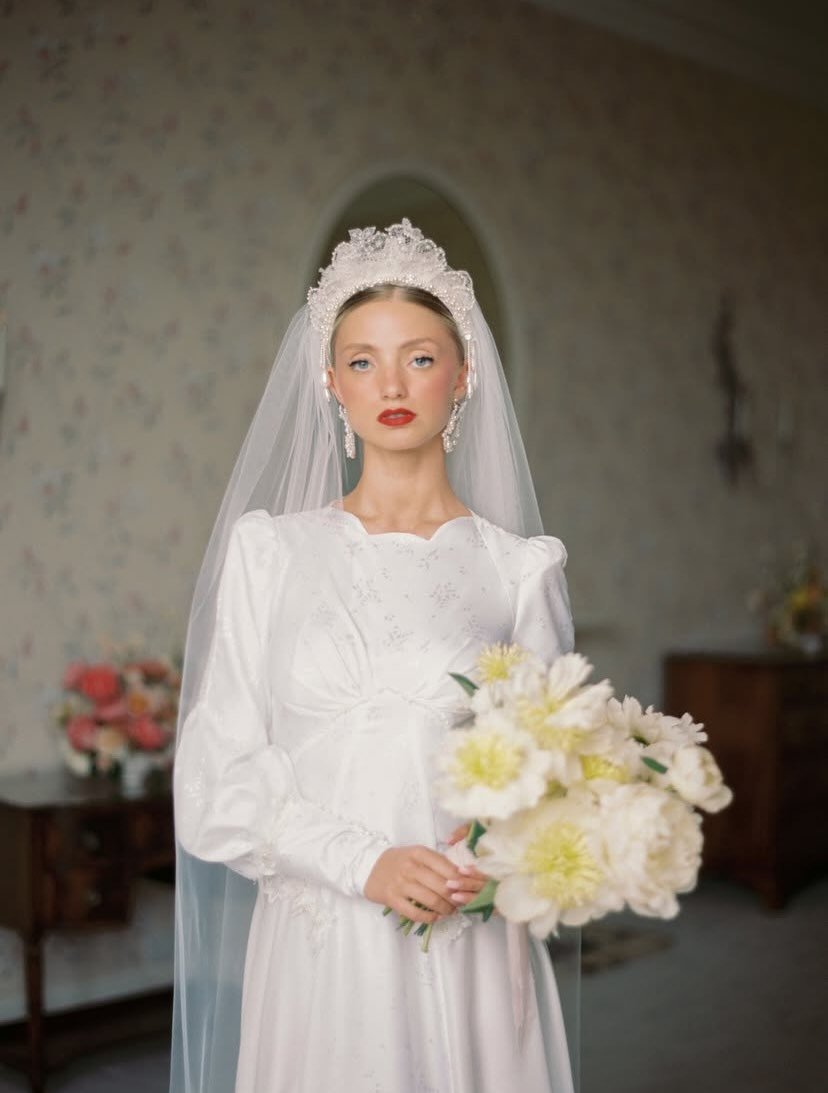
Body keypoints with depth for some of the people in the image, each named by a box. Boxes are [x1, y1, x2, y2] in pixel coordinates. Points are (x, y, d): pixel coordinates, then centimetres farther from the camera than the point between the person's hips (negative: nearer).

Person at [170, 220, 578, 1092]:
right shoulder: (268, 550, 1)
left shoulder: (518, 566, 1)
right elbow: (217, 775, -1)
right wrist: (363, 862, -13)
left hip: (471, 949, 0)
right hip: (319, 945, 0)